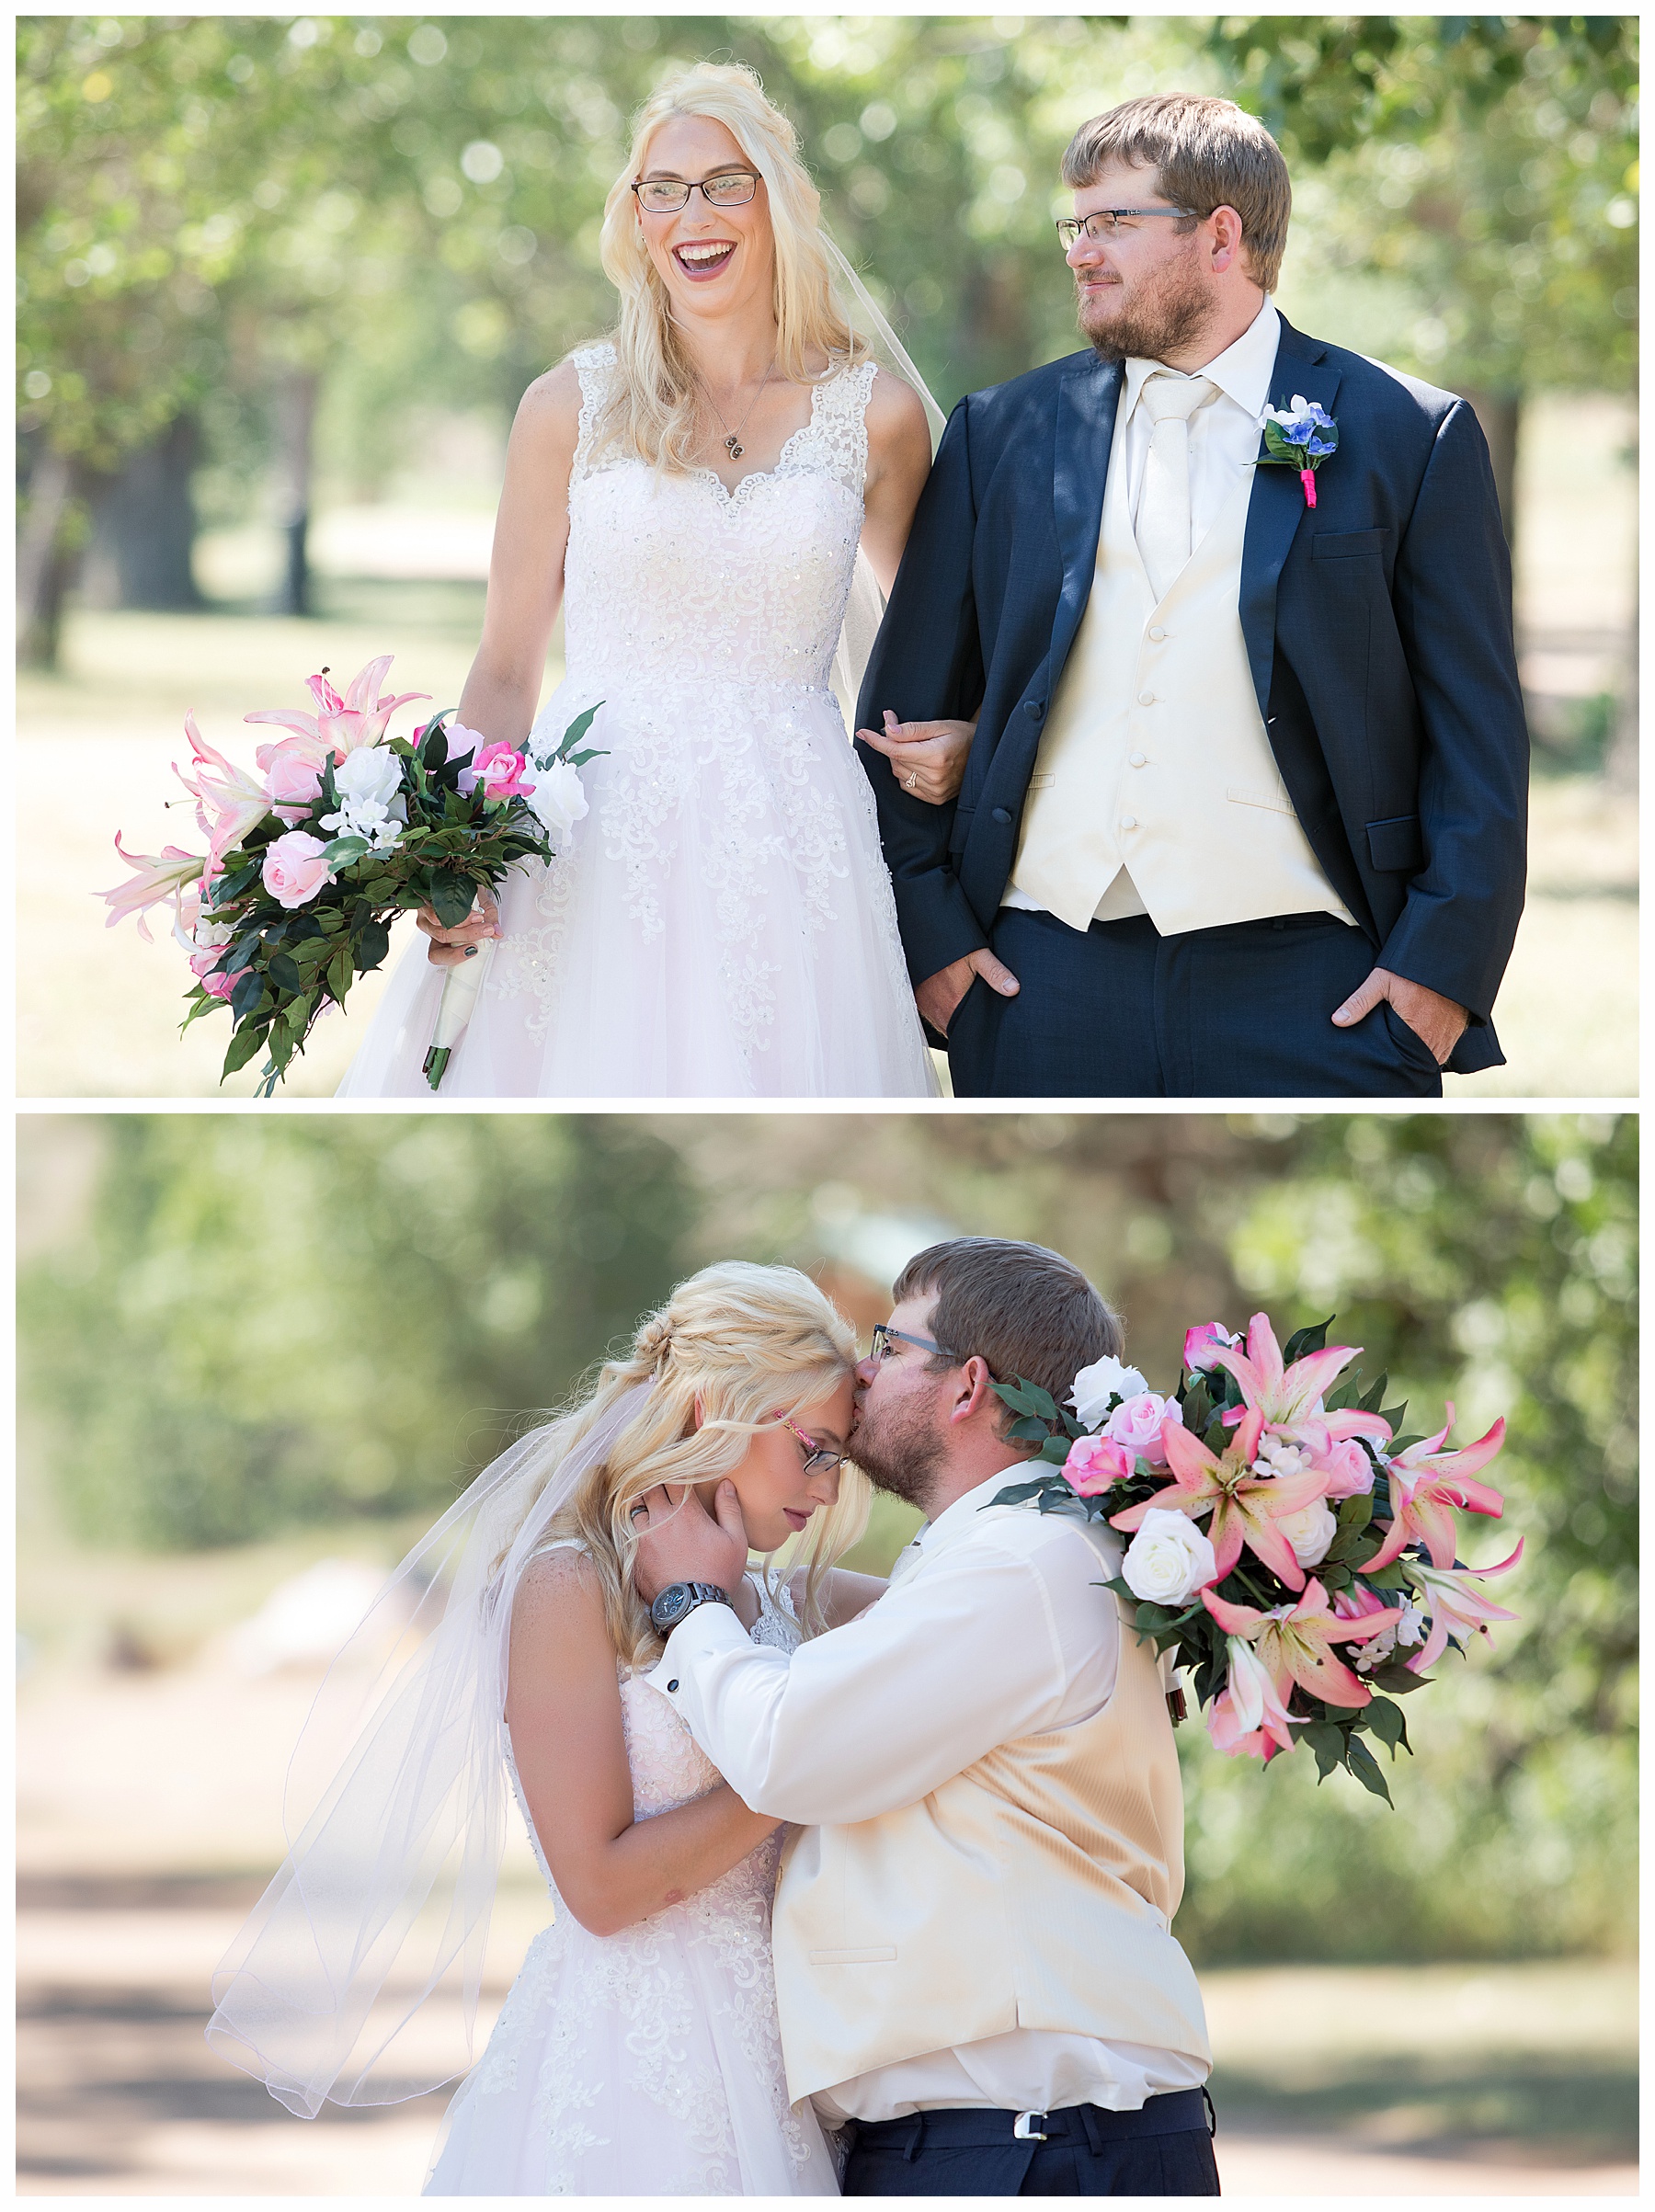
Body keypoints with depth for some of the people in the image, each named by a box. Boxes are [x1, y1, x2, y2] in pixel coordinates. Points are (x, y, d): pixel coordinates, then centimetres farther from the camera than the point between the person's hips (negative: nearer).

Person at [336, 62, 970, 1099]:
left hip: (785, 851, 1)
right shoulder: (572, 407, 4)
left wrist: (957, 741, 0)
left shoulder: (878, 417, 6)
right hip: (593, 847, -1)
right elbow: (505, 671, 5)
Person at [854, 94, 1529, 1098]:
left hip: (1312, 994, -2)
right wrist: (927, 930, 4)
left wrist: (1442, 965, -7)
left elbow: (1478, 738, 2)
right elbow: (905, 708, 13)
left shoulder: (1411, 433, 3)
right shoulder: (1003, 431, 11)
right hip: (1048, 982, 2)